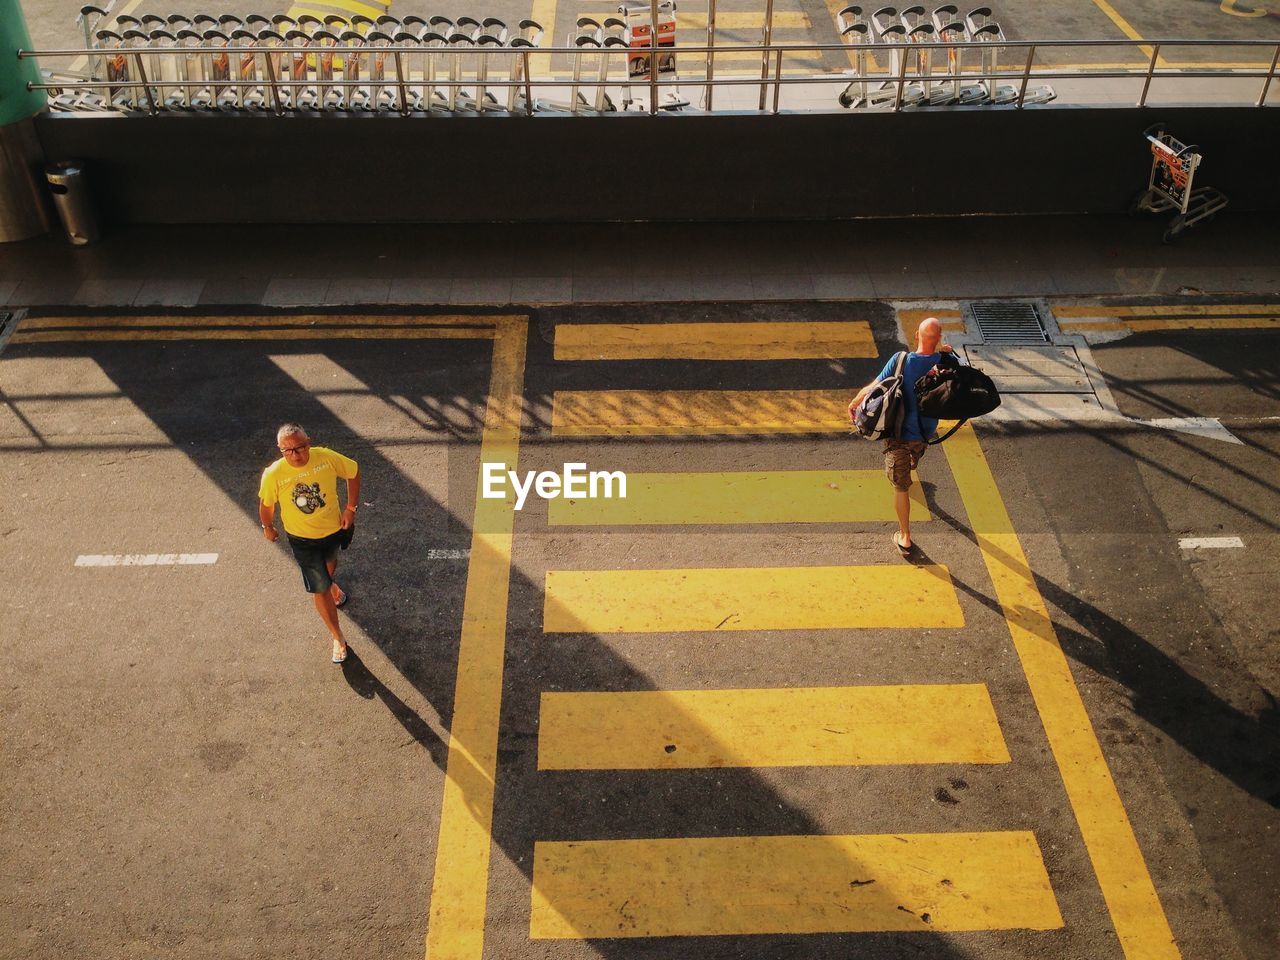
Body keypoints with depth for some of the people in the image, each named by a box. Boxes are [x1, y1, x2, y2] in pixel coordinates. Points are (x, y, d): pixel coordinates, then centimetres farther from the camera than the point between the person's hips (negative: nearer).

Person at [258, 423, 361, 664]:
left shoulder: (326, 457, -27)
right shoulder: (273, 475, -30)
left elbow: (354, 471, -9)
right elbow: (266, 505, -10)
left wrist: (351, 508, -11)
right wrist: (268, 528, 7)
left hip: (334, 527, 2)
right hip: (303, 539, -2)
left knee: (330, 561, 34)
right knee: (320, 590, 3)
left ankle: (331, 583, 70)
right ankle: (337, 638, 23)